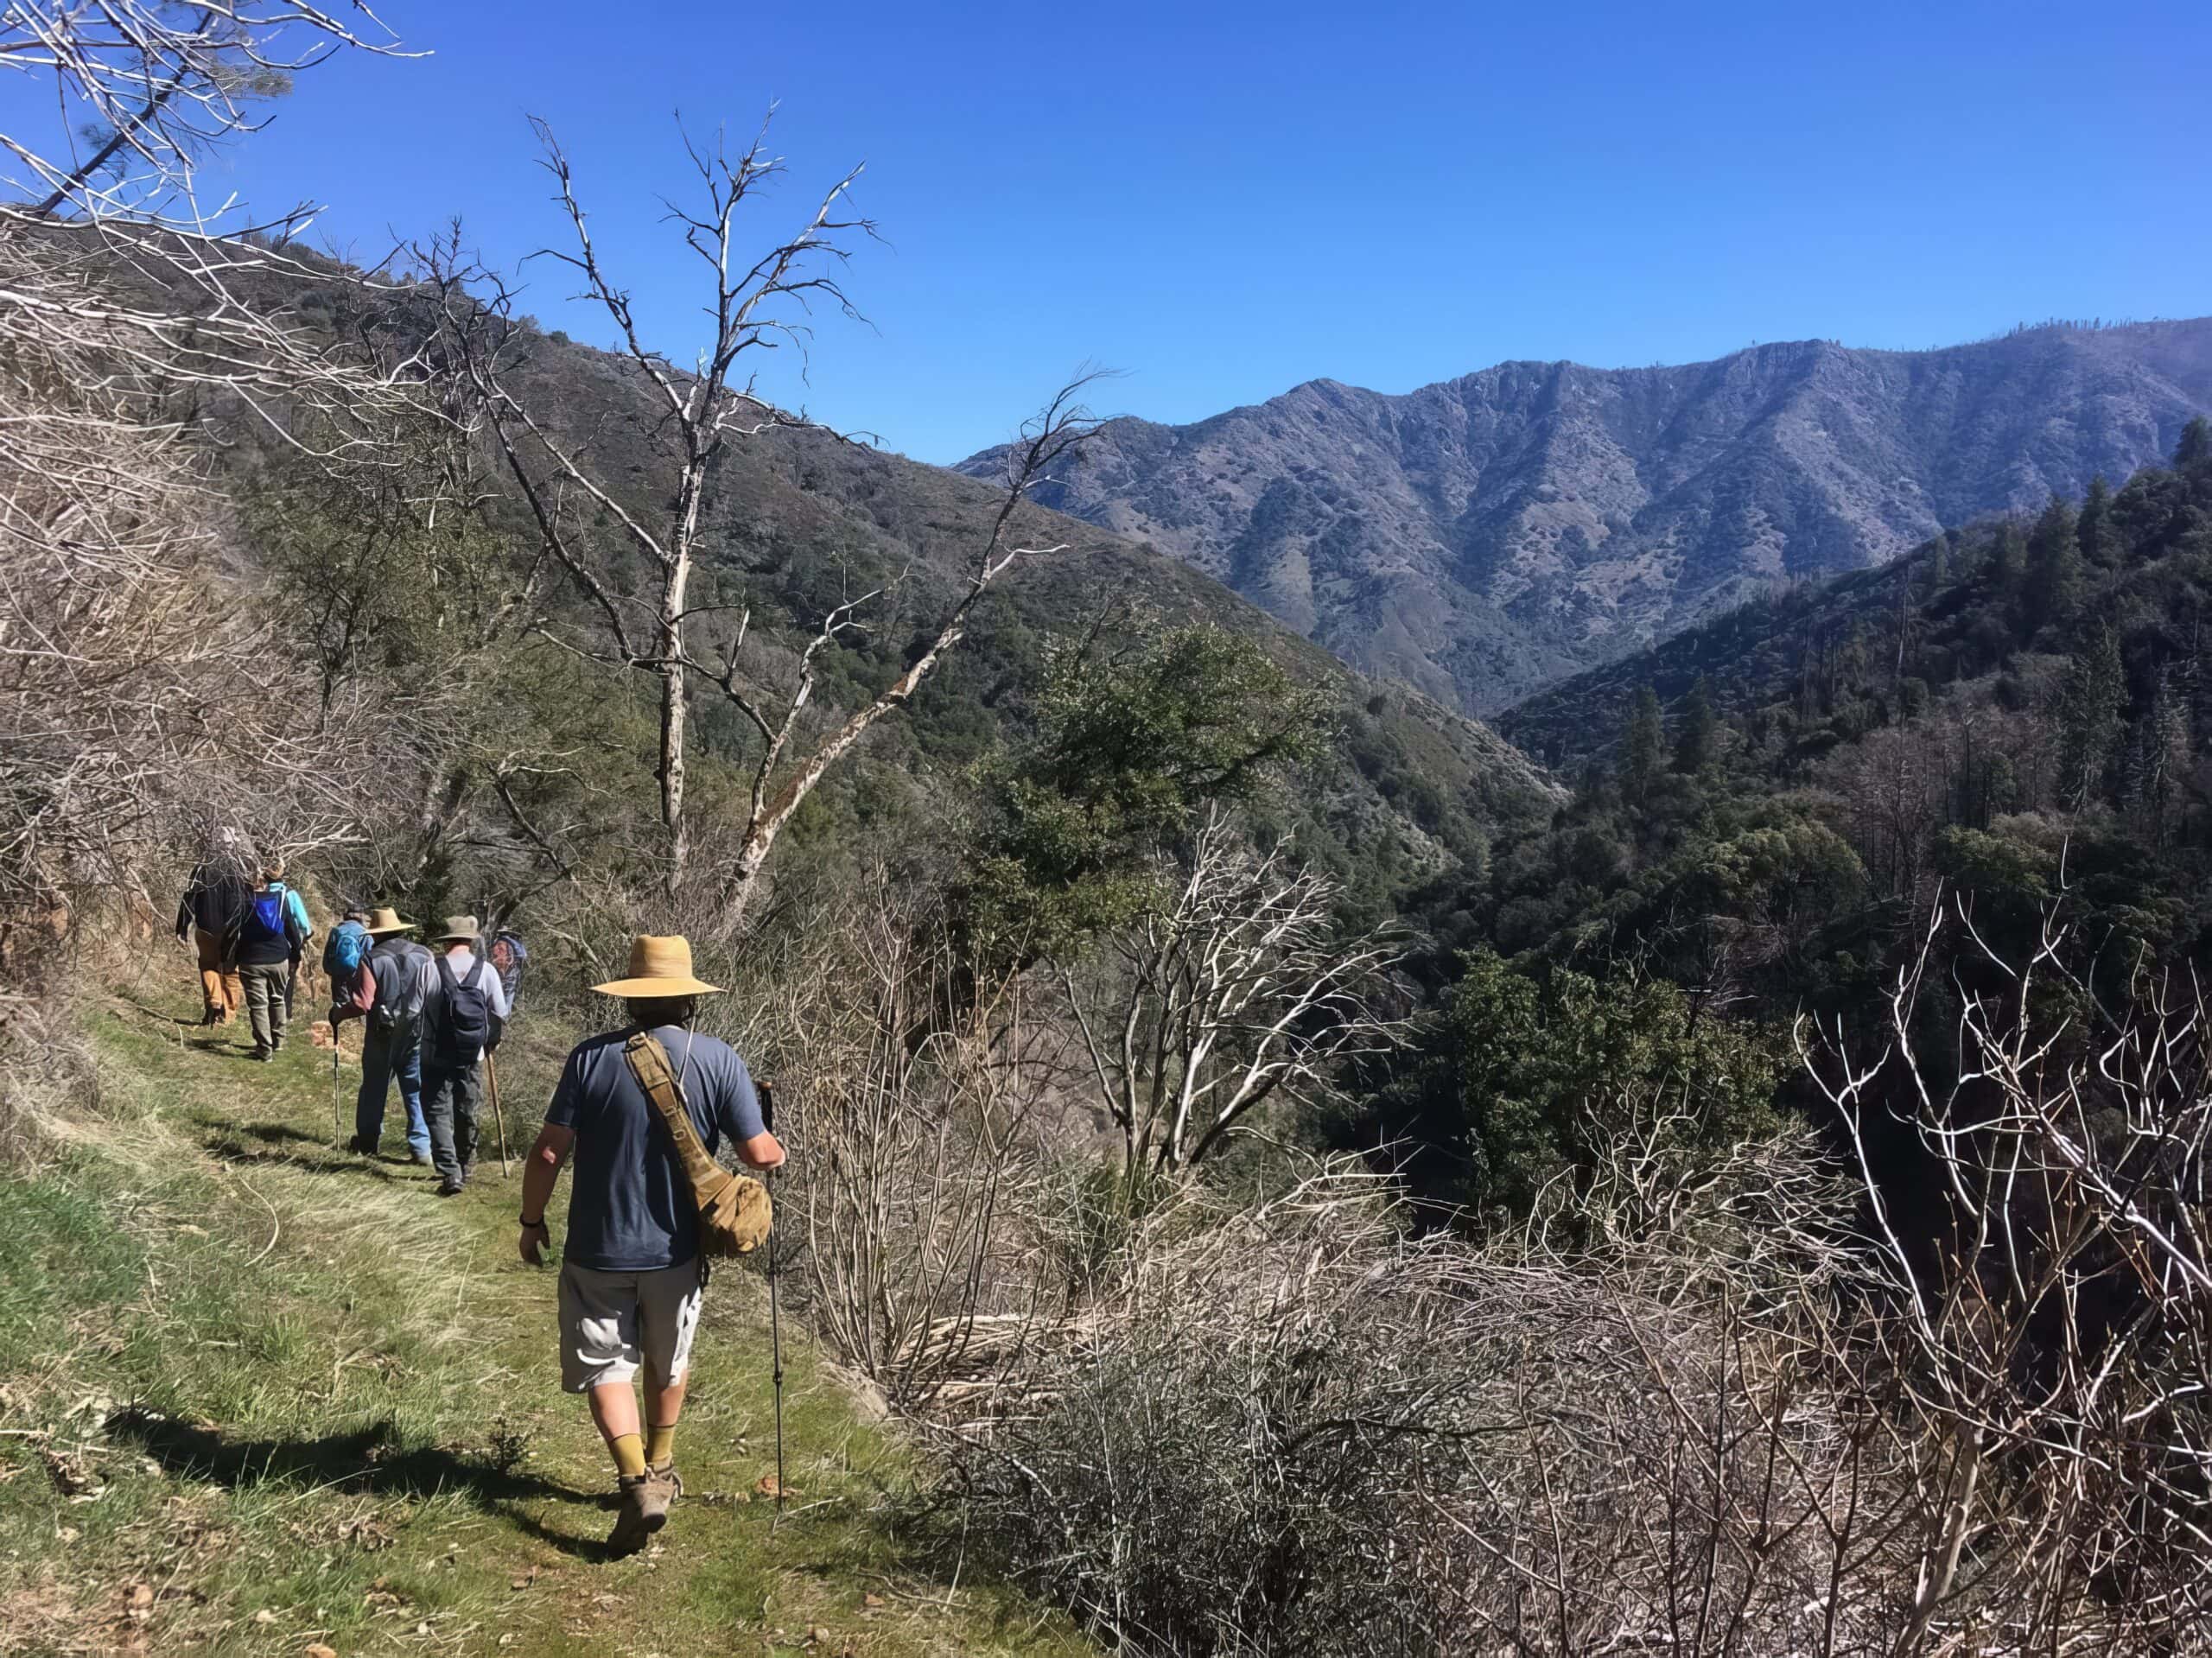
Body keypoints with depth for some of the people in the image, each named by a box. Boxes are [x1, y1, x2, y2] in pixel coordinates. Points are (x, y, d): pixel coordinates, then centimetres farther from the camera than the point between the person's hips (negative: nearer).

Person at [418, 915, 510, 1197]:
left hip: (435, 1055, -2)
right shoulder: (486, 971, -4)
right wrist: (491, 1042, 18)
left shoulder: (430, 967, -8)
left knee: (437, 1112, 2)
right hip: (473, 1057, 2)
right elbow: (500, 1015, 0)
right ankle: (464, 1166, 33)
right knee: (467, 1112, 17)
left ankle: (450, 1173, -11)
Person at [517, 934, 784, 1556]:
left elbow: (549, 1152, -11)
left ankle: (637, 1482, -8)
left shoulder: (593, 1056, -11)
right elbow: (759, 1154, -9)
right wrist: (778, 1153, 15)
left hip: (598, 1249, -2)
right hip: (675, 1248, 2)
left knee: (605, 1367, 9)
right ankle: (660, 1468, 39)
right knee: (668, 1364, 23)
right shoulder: (719, 1061, -9)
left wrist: (531, 1221, 5)